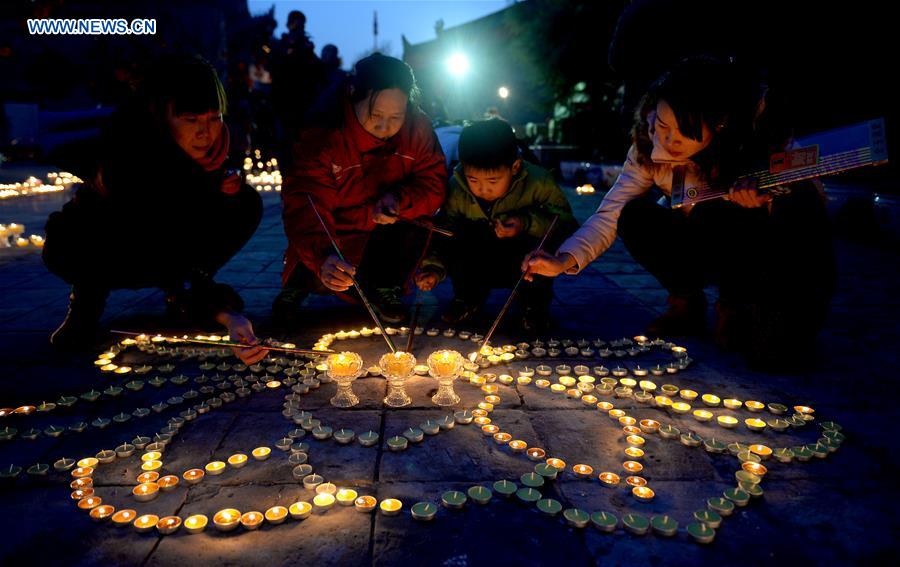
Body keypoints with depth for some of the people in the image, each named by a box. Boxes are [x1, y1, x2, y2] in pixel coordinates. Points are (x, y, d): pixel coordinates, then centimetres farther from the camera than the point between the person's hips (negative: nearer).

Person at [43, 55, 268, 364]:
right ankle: (89, 293, -5)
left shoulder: (210, 141, -19)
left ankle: (178, 292, -4)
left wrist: (221, 187, -23)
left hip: (163, 235, 5)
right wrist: (226, 315, -54)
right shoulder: (130, 153, -36)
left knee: (245, 204, -18)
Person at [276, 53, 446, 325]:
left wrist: (400, 201, -34)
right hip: (332, 242, -3)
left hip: (387, 236, 3)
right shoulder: (320, 135, -25)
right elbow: (303, 206, -34)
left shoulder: (418, 127, -14)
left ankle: (386, 290, 0)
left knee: (415, 212, -24)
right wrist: (322, 257, -53)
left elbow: (434, 186, -11)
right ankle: (299, 283, 11)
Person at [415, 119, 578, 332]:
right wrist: (434, 267, -27)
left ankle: (535, 301, -2)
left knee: (538, 248, -35)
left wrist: (527, 223, -39)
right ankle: (469, 295, 4)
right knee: (454, 243, -27)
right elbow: (444, 231, -9)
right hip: (480, 268, 2)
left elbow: (567, 224, -22)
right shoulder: (456, 190, -17)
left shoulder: (539, 184, -24)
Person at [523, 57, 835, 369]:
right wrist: (564, 259, -34)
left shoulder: (771, 148, -25)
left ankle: (735, 309, 2)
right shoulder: (650, 147, -17)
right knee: (636, 217, -23)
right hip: (715, 251, 4)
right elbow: (610, 214, -17)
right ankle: (686, 305, 0)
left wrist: (761, 202, -39)